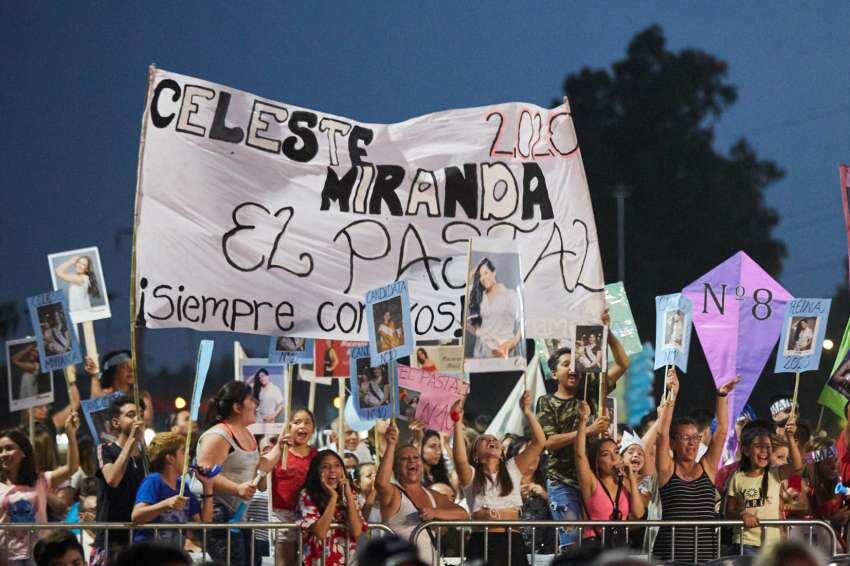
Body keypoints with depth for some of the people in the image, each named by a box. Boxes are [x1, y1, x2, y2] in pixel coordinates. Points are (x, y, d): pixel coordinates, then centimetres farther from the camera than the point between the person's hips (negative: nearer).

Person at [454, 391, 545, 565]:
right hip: (482, 541, -2)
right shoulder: (471, 475, 11)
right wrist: (458, 423, -15)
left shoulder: (512, 469, 18)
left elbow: (539, 442, 9)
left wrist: (527, 411, 1)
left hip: (513, 540, 2)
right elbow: (460, 460, -13)